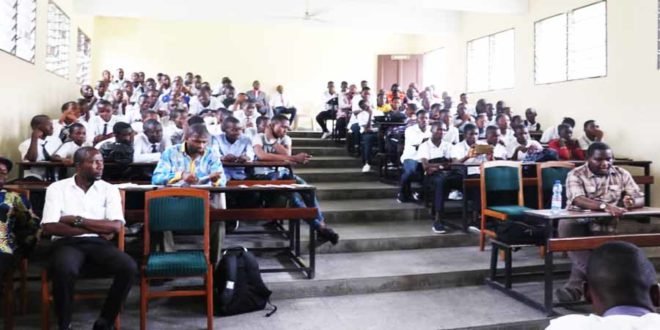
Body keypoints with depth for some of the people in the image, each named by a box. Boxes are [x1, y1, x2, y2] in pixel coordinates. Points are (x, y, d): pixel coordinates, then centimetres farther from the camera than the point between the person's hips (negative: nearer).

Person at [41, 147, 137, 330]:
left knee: (129, 267, -26)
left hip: (99, 242, 2)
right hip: (68, 243, -2)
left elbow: (116, 226, -4)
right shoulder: (57, 188, 4)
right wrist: (97, 228, -8)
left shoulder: (109, 189, 8)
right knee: (64, 270, -37)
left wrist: (77, 220, -9)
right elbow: (49, 227, -8)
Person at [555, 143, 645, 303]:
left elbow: (640, 199, 1)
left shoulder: (622, 174, 8)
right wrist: (604, 206, -41)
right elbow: (578, 200, -23)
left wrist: (631, 202, -25)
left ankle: (574, 286, -25)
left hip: (606, 225, 2)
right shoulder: (576, 175, -5)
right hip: (579, 223, -2)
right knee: (566, 226, -35)